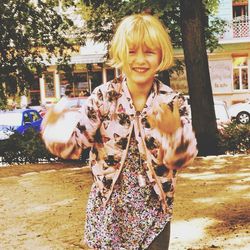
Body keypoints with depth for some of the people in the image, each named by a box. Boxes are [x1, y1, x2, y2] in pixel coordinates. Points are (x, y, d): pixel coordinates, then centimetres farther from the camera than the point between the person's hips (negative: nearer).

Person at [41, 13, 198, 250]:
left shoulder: (173, 102, -7)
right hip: (107, 210, 0)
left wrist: (175, 132, -32)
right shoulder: (103, 96, -7)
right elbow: (75, 142, -9)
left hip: (154, 213, 0)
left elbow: (183, 158, -10)